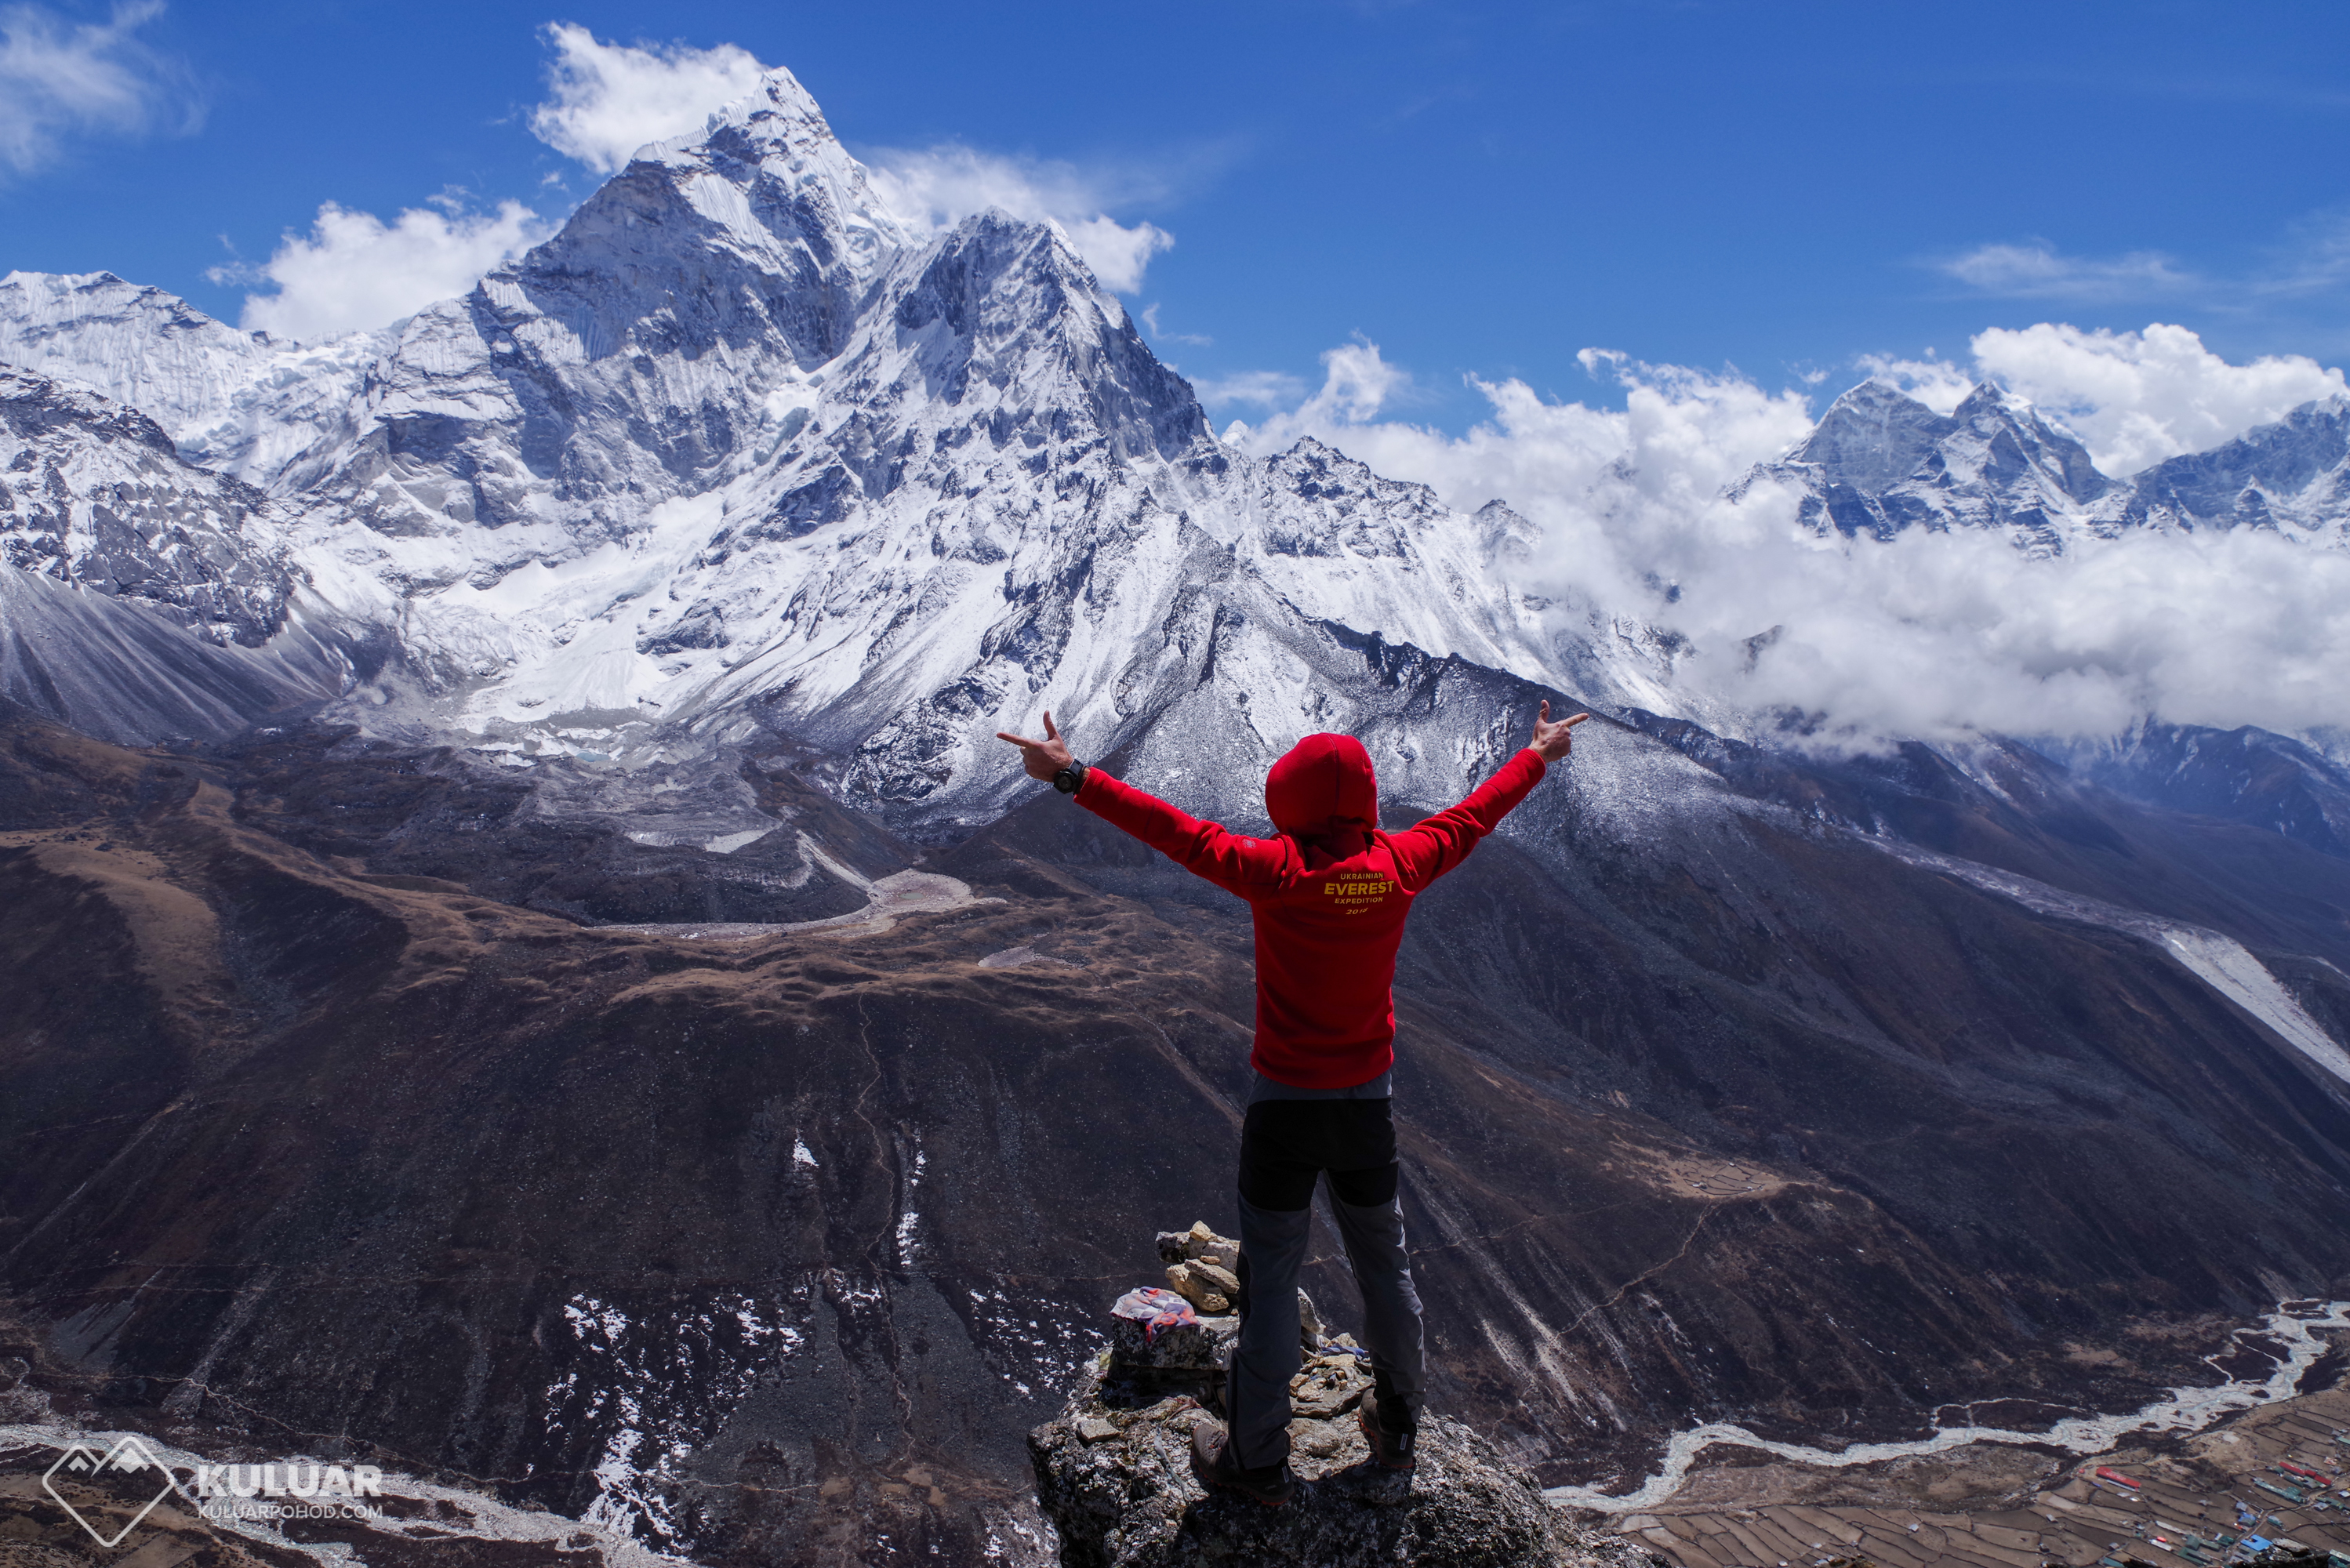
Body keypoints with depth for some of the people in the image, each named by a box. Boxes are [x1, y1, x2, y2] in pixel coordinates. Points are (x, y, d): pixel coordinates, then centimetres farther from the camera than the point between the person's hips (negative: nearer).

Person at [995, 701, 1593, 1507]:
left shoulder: (1276, 872, -19)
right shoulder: (1398, 866, -7)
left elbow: (1181, 832, -20)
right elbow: (1472, 815, 8)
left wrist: (1073, 777, -16)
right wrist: (1539, 756, 25)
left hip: (1283, 1107, -4)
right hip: (1368, 1107, 4)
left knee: (1269, 1280, 7)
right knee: (1384, 1266, 21)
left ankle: (1257, 1461, 18)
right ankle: (1397, 1427, 38)